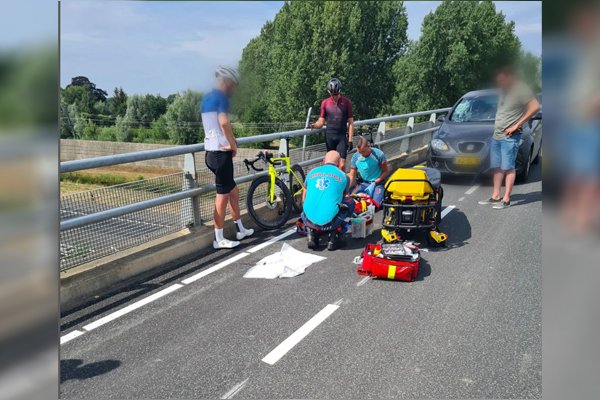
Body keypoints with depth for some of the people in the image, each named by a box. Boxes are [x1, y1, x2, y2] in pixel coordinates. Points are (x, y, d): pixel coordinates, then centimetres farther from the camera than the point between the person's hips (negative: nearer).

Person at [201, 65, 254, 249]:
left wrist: (229, 142, 18)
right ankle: (219, 239, 4)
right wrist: (233, 144, -14)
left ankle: (240, 229, 29)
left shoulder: (206, 98, 17)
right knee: (223, 195, -2)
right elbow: (223, 122, -26)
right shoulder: (221, 96, -12)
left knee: (233, 192, 18)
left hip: (210, 151, 9)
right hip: (221, 152, -9)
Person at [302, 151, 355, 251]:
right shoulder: (343, 176, 8)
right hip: (330, 223, -3)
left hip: (310, 221, 4)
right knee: (350, 202, 22)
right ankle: (333, 237, 13)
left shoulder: (312, 172, 14)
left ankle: (311, 232, 9)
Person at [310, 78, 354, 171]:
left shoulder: (346, 102, -1)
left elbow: (350, 122, 0)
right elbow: (321, 121, 6)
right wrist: (314, 125, -17)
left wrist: (350, 140, -5)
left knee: (342, 164, -10)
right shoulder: (325, 103, 3)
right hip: (329, 136, 2)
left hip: (342, 136, -2)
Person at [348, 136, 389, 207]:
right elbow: (351, 176, -3)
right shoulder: (355, 157, -7)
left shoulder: (378, 154, -14)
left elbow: (386, 171, -5)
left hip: (377, 183, -3)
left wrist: (374, 183, -15)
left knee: (376, 204, -25)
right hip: (363, 183, 3)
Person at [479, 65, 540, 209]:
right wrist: (497, 127, 12)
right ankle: (495, 196, 18)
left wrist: (516, 125, -18)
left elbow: (535, 107, -19)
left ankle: (506, 199, -2)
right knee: (497, 167, 11)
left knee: (508, 167, -6)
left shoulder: (521, 89, -11)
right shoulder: (504, 90, 14)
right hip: (496, 135, 8)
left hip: (510, 137, -8)